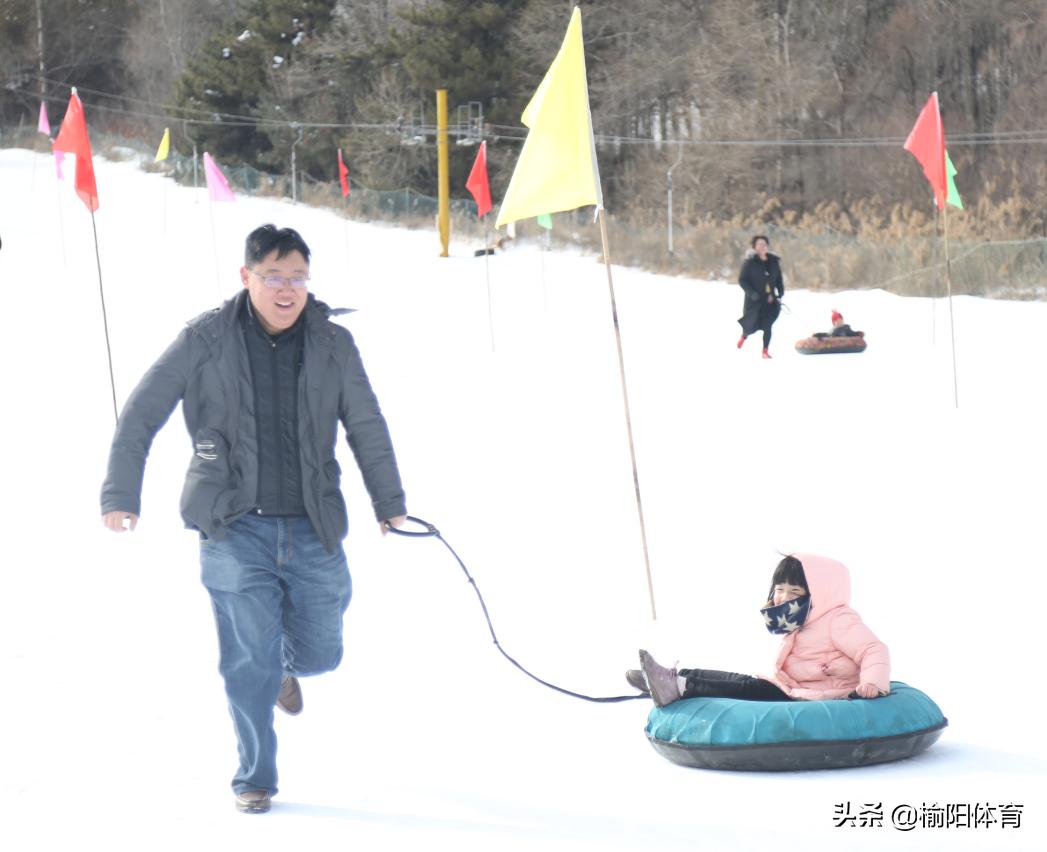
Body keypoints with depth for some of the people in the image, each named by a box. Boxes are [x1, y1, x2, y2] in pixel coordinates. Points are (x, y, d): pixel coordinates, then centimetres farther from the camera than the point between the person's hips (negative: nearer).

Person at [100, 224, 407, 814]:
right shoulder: (207, 340, -4)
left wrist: (389, 501, 14)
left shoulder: (333, 345, 2)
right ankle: (255, 778, 15)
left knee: (321, 654, 10)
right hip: (235, 528, -2)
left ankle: (285, 664, 48)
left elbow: (367, 427, 14)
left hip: (312, 530, 2)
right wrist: (121, 494, -4)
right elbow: (142, 414, 0)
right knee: (248, 661, -3)